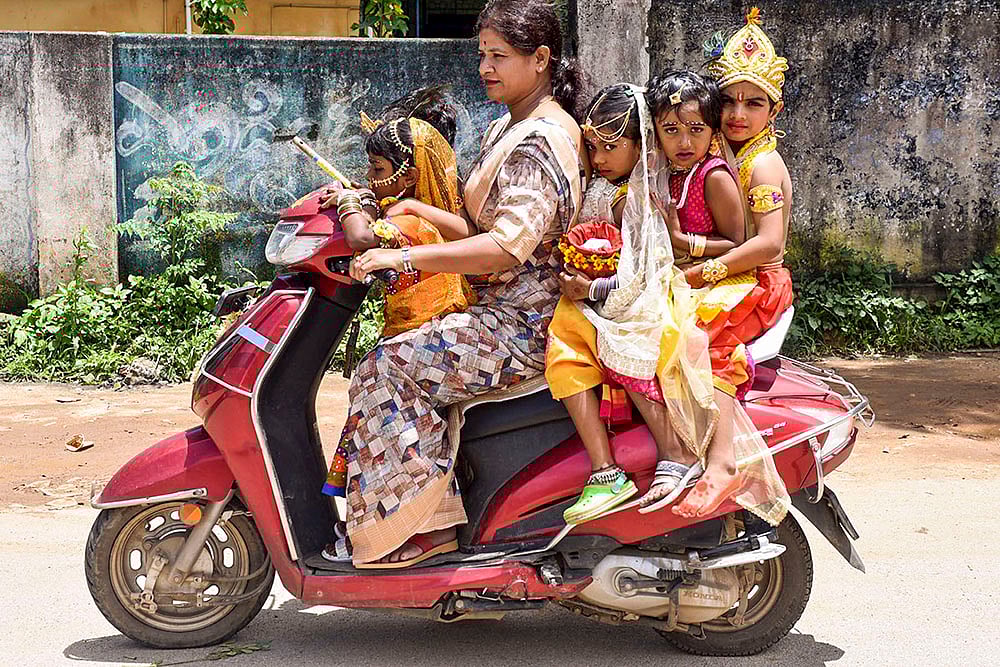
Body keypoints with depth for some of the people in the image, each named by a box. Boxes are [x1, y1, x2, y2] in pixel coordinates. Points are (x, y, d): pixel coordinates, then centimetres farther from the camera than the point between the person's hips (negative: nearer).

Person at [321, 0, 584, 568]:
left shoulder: (539, 141, -17)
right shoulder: (512, 128, 17)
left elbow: (509, 245, -29)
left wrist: (405, 257, -31)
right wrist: (416, 210, 8)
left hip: (520, 328, -11)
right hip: (503, 310, 11)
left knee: (386, 370, -16)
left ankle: (409, 528, -9)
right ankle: (431, 518, 9)